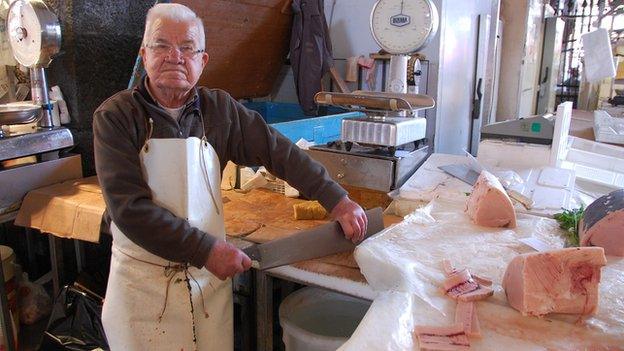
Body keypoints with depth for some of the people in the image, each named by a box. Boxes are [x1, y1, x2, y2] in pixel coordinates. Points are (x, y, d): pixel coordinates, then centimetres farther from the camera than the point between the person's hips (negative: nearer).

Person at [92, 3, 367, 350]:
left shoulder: (220, 108, -3)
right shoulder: (115, 117, -12)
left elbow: (278, 151, -3)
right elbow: (130, 207, -19)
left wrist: (338, 201, -10)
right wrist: (206, 249, -22)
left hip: (211, 273, 3)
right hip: (144, 280, -2)